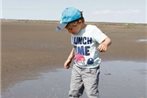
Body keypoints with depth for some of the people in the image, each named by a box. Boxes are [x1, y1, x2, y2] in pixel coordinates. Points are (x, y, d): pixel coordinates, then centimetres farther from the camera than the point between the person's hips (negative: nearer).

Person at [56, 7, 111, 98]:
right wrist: (69, 59, 14)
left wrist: (104, 44, -45)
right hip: (77, 68, 7)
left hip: (91, 69, -6)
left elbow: (108, 40, -24)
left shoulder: (92, 30, -16)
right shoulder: (74, 33, 4)